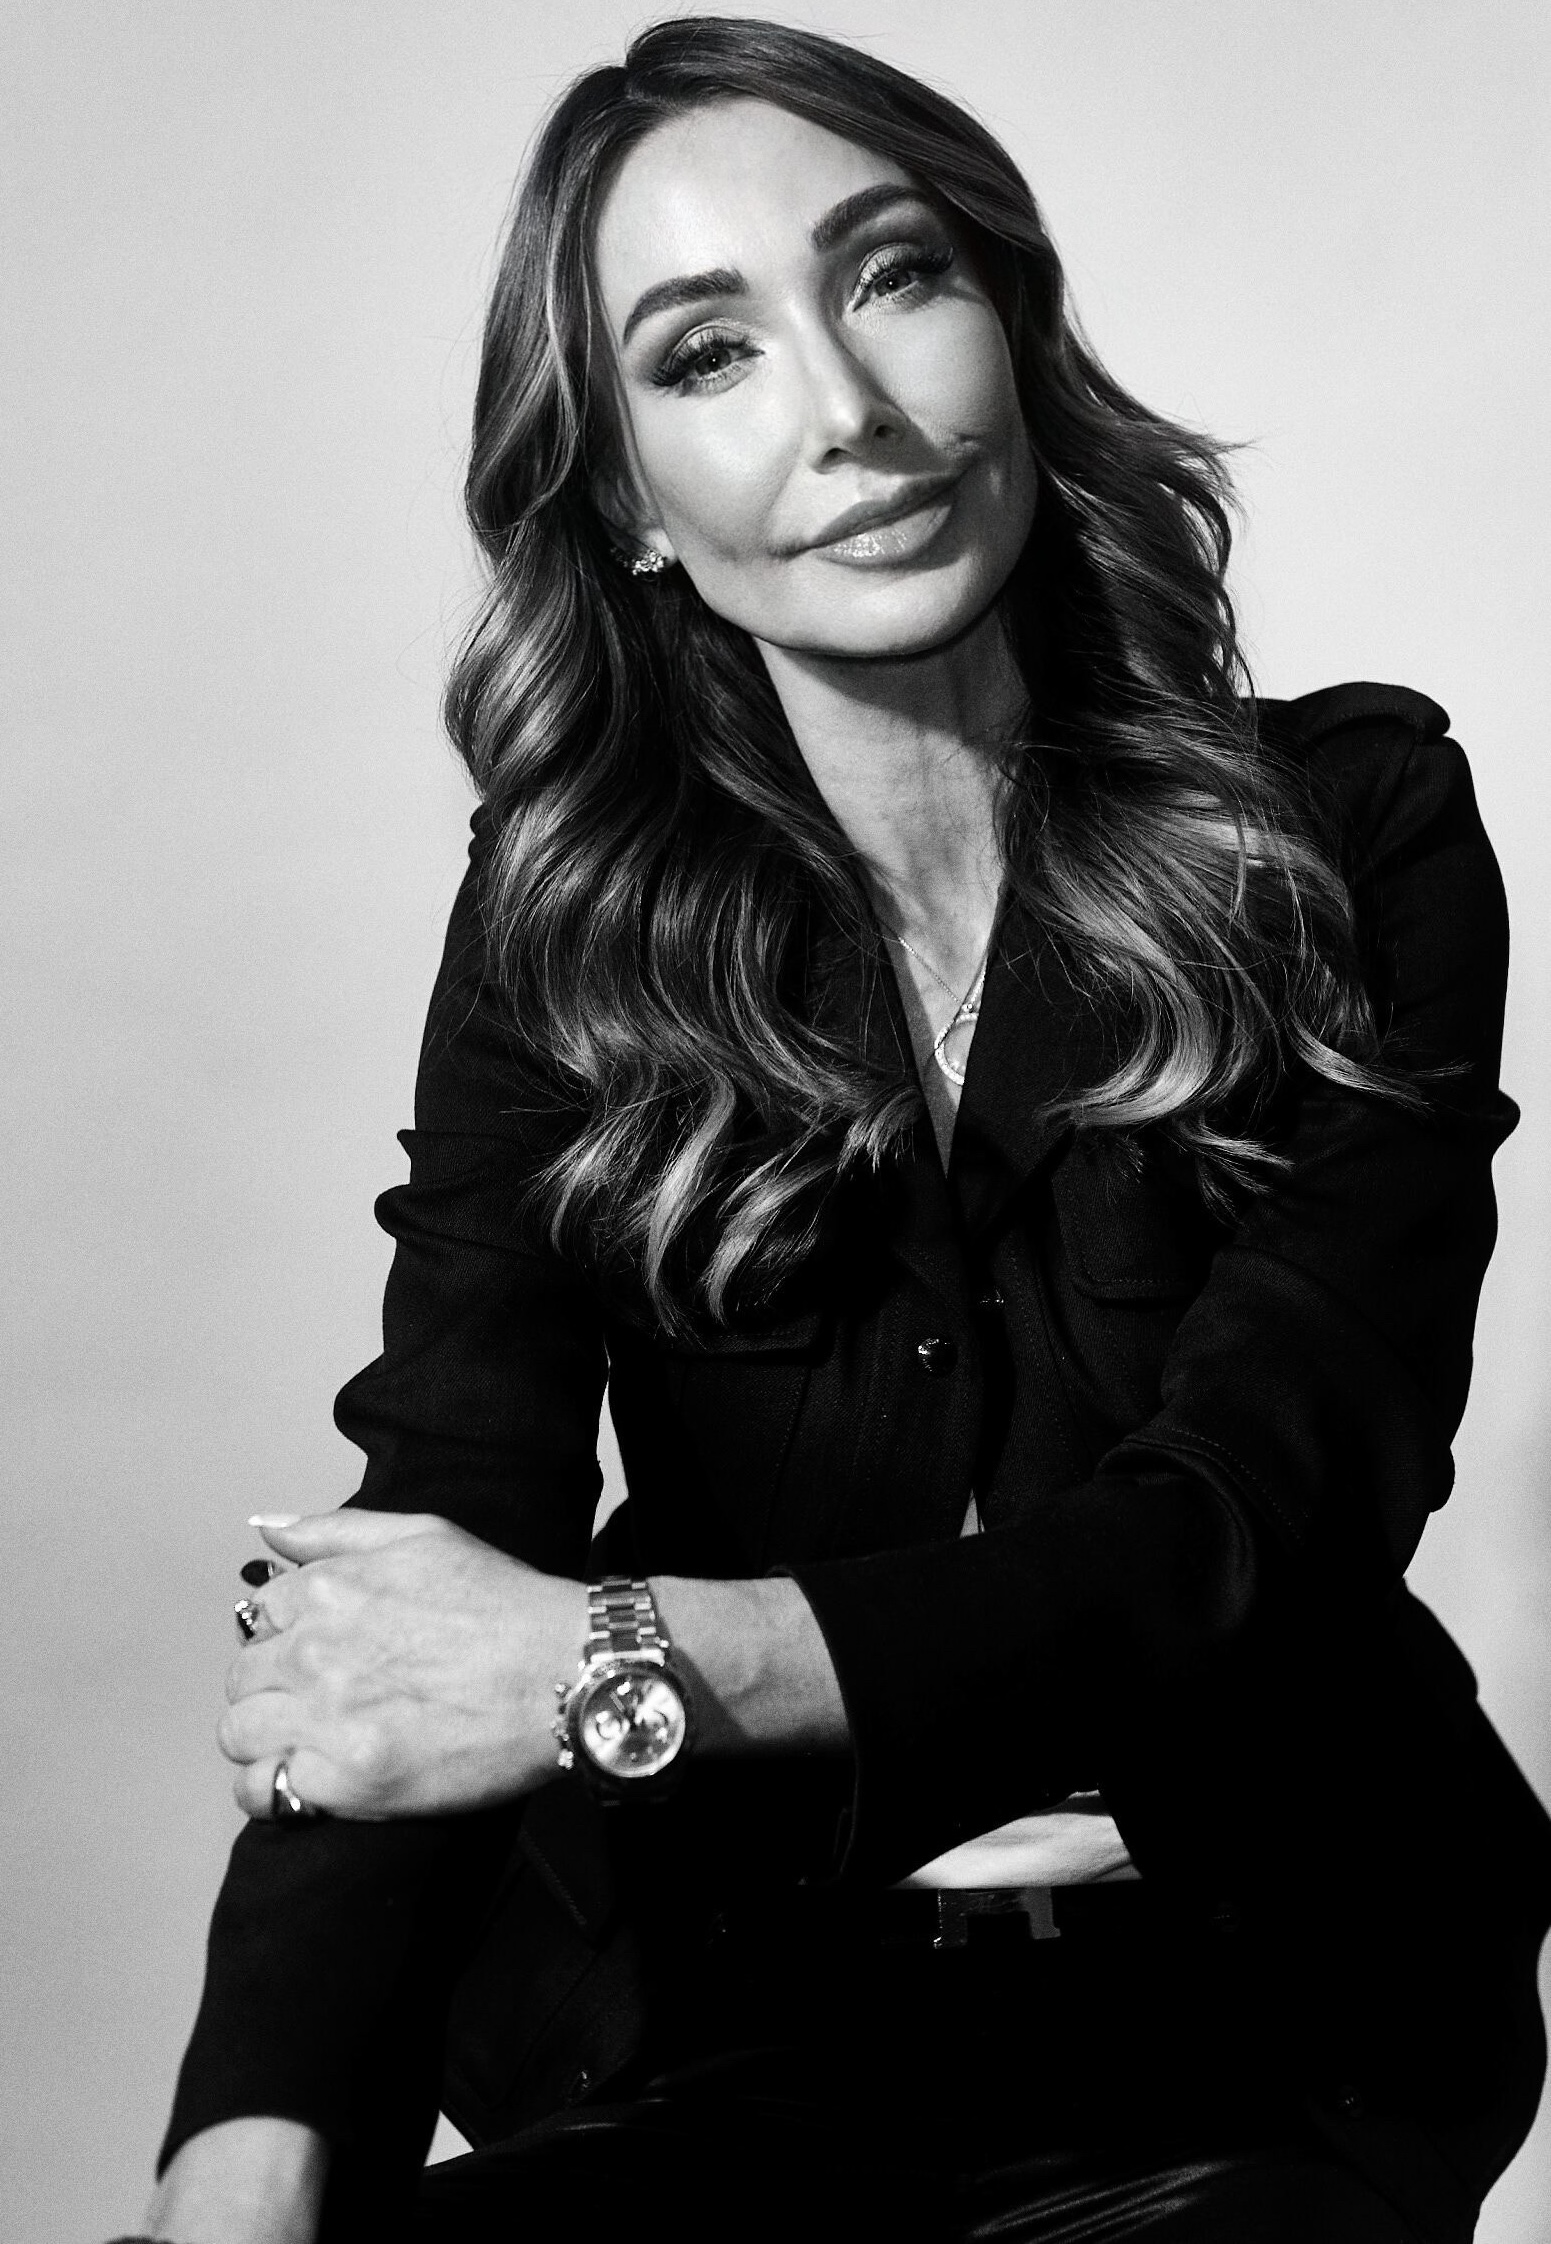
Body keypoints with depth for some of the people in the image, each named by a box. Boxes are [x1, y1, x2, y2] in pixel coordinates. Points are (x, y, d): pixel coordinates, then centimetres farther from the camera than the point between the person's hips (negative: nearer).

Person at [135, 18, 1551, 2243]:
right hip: (705, 2006, 2)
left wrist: (617, 1663, -28)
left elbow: (1265, 1511, -15)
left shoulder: (1349, 834, -5)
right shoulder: (565, 916, -1)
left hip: (1254, 1997, -1)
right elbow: (432, 1545, -12)